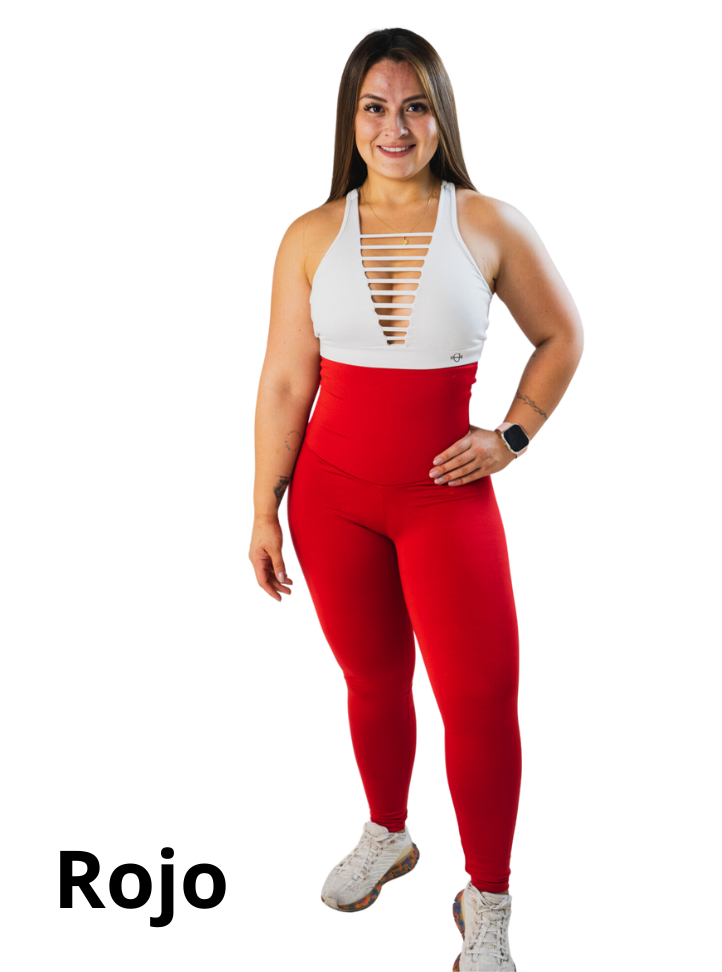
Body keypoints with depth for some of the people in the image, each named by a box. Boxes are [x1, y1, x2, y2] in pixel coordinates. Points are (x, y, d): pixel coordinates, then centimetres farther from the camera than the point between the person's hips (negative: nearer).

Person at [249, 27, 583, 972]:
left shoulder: (490, 226, -3)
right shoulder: (312, 238, 0)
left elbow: (562, 336, 9)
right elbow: (285, 383, 2)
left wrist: (512, 435, -2)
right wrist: (264, 511, 3)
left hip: (446, 495, -1)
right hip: (331, 495, 2)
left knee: (481, 698, -4)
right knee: (373, 679, 15)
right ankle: (386, 835, 41)